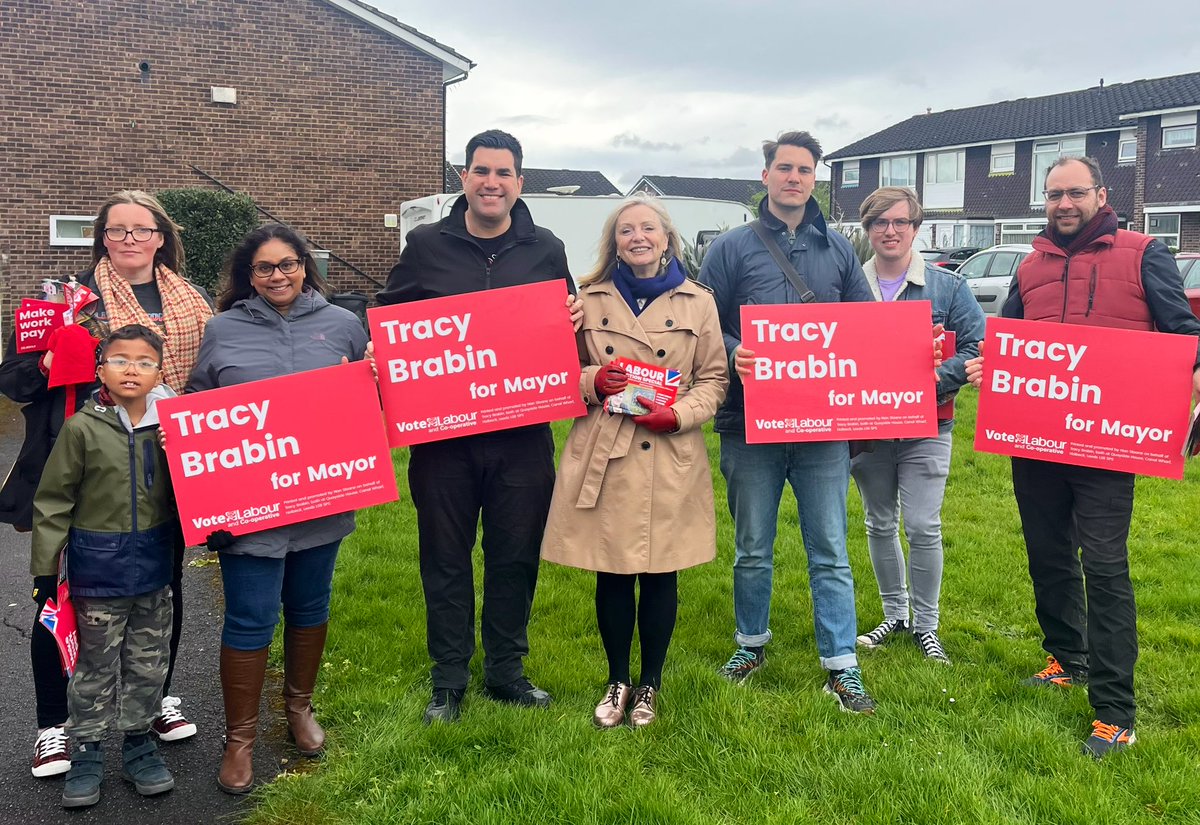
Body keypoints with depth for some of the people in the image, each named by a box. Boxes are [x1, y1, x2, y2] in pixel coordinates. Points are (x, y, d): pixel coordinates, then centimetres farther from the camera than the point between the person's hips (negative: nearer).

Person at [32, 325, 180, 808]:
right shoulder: (82, 429, -10)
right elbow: (53, 502, -5)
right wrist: (45, 567, -4)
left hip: (154, 568, 3)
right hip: (97, 571, -3)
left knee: (150, 663, 14)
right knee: (95, 666, 11)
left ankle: (138, 739, 32)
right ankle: (87, 750, 27)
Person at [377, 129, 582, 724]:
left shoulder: (545, 250, 7)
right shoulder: (426, 245, 3)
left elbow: (567, 324, 17)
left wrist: (575, 321, -6)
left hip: (522, 433, 1)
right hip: (441, 430, -1)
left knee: (516, 554, 10)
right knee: (445, 557, 8)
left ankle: (506, 670, 29)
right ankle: (448, 680, 24)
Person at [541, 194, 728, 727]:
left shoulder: (698, 302, 6)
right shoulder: (590, 300, 7)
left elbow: (714, 378, 5)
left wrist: (679, 413, -12)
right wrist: (594, 381, -10)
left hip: (671, 458, 0)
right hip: (604, 456, 1)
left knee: (661, 576, 7)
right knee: (611, 577, 7)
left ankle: (649, 685, 27)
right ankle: (617, 682, 27)